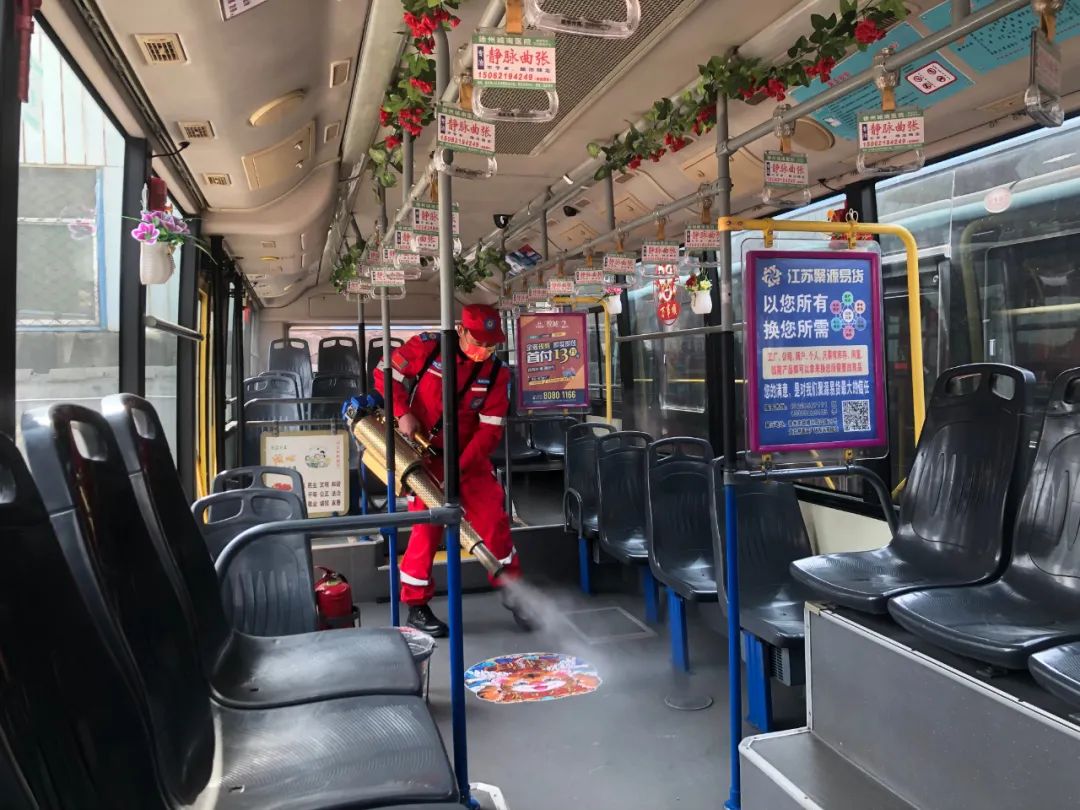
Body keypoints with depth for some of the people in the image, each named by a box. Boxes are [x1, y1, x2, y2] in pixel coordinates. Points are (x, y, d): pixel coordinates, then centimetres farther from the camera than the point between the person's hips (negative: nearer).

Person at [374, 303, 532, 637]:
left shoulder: (496, 372, -8)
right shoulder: (426, 347, -14)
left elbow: (490, 429, -11)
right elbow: (386, 375, -3)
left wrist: (459, 469, -21)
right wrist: (403, 413, -18)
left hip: (469, 455, 3)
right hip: (424, 453, -2)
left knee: (493, 519, 1)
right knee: (427, 526, -3)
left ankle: (512, 590, 20)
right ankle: (416, 607, 13)